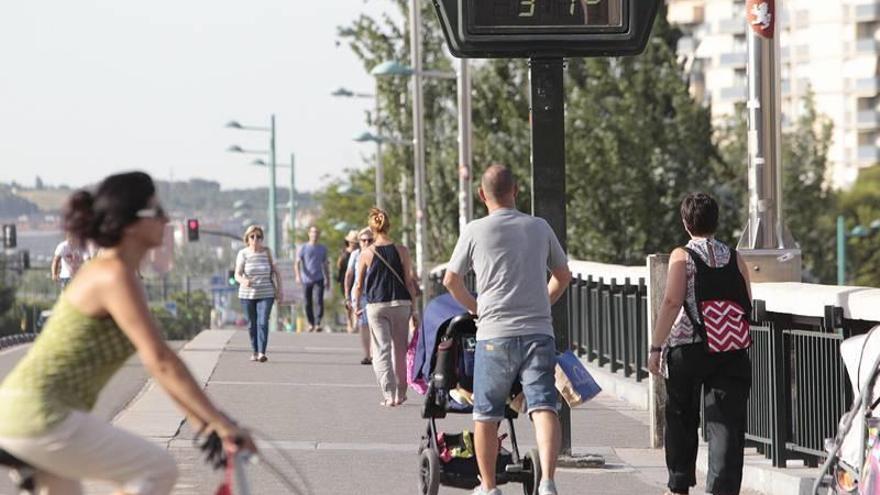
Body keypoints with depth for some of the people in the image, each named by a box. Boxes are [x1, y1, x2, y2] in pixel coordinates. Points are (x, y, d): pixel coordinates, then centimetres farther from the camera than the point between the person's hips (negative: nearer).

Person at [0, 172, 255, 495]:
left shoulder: (106, 271, 15)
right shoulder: (114, 276, -15)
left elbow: (158, 361, 17)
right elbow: (160, 362, -19)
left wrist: (204, 422, 16)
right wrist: (220, 423, -16)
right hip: (38, 416, -10)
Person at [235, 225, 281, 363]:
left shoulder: (267, 252, -2)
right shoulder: (243, 254, -6)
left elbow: (274, 271, 8)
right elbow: (237, 274, -14)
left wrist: (279, 288, 5)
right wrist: (243, 281, -36)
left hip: (266, 294, 0)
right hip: (247, 294, 0)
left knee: (263, 322, -14)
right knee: (252, 324, 9)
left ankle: (262, 353, -19)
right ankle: (255, 351, 24)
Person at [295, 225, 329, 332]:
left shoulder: (323, 248, 12)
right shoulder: (304, 248, 4)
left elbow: (325, 265, 20)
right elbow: (297, 262, -3)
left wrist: (328, 279, 19)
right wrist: (298, 275, -19)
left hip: (318, 279, 0)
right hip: (306, 279, 0)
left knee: (318, 301, -15)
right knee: (308, 303, 5)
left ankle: (318, 323, -20)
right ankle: (311, 323, 19)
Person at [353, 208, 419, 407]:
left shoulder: (366, 254, -4)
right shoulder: (401, 251, -3)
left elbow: (359, 285, 3)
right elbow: (409, 282, -2)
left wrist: (356, 305, 21)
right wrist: (414, 309, 7)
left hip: (376, 306, -1)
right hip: (401, 305, 1)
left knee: (381, 351, 2)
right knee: (400, 350, 13)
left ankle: (389, 394, -9)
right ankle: (400, 394, 21)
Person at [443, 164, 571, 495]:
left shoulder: (475, 231, 1)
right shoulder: (540, 228, 9)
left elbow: (451, 281, 9)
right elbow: (563, 277, 20)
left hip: (494, 334, -1)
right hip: (539, 332, 2)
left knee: (486, 415, 12)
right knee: (544, 407, -7)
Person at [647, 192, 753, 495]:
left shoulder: (682, 256, -4)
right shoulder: (734, 258, 6)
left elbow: (672, 302, -13)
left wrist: (656, 347, -11)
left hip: (686, 348, -2)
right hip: (729, 351, 2)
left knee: (681, 419, 15)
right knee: (726, 421, -1)